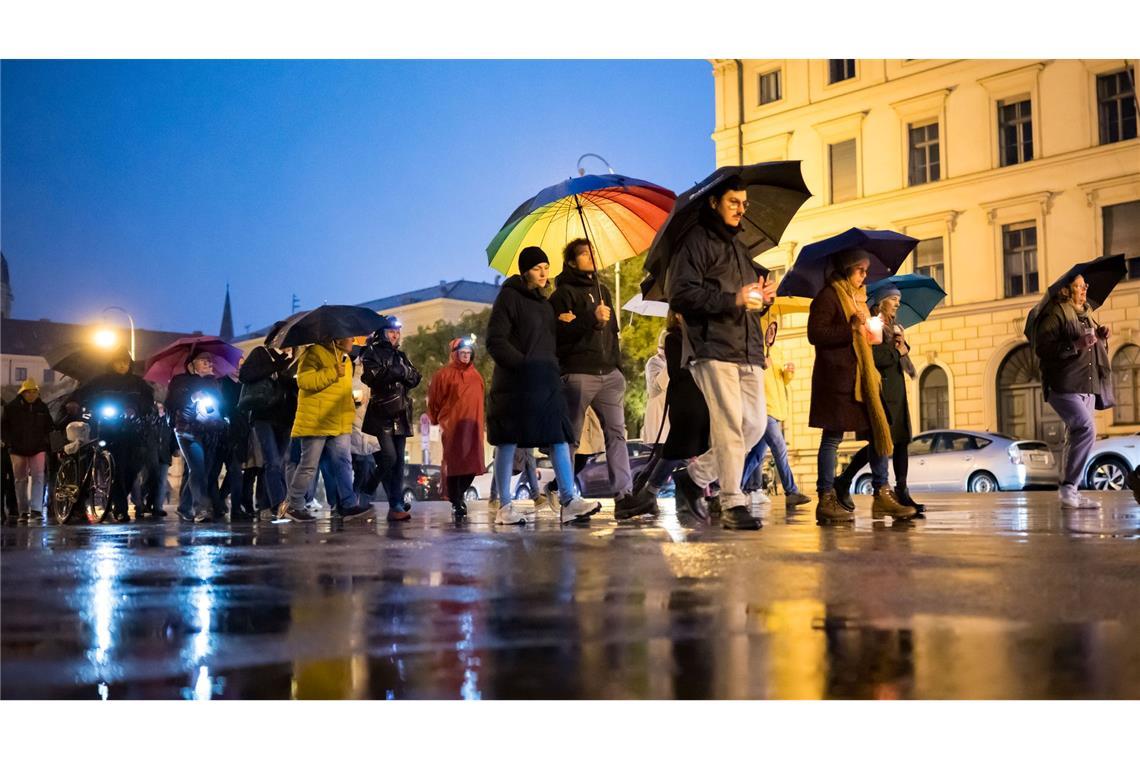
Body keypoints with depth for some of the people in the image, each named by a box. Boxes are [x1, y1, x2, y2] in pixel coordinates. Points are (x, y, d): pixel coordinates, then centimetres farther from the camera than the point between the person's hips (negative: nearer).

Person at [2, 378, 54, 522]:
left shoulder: (43, 408, 7)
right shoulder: (11, 407, 0)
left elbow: (49, 427, 17)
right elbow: (5, 427, 5)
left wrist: (46, 442, 6)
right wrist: (8, 442, -5)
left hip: (38, 448, 0)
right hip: (18, 449, 0)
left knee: (38, 477, -12)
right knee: (20, 480, 5)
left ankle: (36, 509, -15)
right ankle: (23, 511, 12)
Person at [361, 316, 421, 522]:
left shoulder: (401, 356, 21)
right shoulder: (372, 354, 4)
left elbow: (415, 378, 9)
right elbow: (370, 376, -14)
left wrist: (403, 371, -9)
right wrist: (393, 372, -11)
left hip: (400, 417, 6)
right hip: (380, 415, -6)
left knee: (398, 462, 2)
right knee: (388, 458, -15)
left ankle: (396, 506, 1)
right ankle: (364, 494, 3)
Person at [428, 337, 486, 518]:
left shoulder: (475, 375, 15)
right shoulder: (445, 373, -1)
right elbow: (434, 399, 3)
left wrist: (480, 424, 16)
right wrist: (438, 421, 6)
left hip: (473, 426, 5)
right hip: (452, 425, -5)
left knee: (471, 463, 4)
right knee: (453, 463, -2)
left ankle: (458, 495, 25)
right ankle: (456, 502, 4)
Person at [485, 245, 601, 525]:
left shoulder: (544, 303, 19)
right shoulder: (509, 297, -4)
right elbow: (495, 341, -12)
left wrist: (553, 366, 11)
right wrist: (522, 363, -18)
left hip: (546, 381, 7)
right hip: (515, 382, -7)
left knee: (560, 438, -2)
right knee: (508, 442, -1)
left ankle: (569, 501, -4)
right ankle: (505, 507, 5)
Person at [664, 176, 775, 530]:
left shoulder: (739, 246, 27)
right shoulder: (696, 241, 1)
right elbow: (680, 294, -11)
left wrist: (764, 295, 10)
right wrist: (732, 300, -18)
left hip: (749, 351, 8)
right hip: (714, 348, -8)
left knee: (756, 424, 3)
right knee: (729, 426, -11)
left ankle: (695, 476, 18)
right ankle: (733, 504, -5)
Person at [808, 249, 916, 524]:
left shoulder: (858, 297, 22)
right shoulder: (828, 296, -6)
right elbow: (815, 334, -16)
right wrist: (851, 328, -22)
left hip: (862, 376, 9)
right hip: (837, 376, -9)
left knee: (878, 431, 3)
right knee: (833, 436, -6)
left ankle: (882, 494, 5)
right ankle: (826, 499, -2)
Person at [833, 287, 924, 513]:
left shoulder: (895, 328, 21)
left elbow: (905, 364, 18)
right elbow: (874, 357, -19)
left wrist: (904, 348, -2)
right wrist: (897, 352, -6)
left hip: (897, 390, 9)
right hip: (880, 390, -8)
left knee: (901, 440, 2)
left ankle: (902, 492, 3)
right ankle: (843, 482, 2)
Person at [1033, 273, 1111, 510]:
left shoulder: (1086, 314, 21)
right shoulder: (1054, 314, -7)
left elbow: (1094, 349, 30)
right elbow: (1042, 348, -17)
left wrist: (1101, 337, 9)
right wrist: (1075, 345, -24)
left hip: (1087, 387, 9)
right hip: (1064, 386, -9)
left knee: (1076, 437, 8)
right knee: (1086, 428, -22)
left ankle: (1070, 494, 12)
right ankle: (1068, 488, -17)